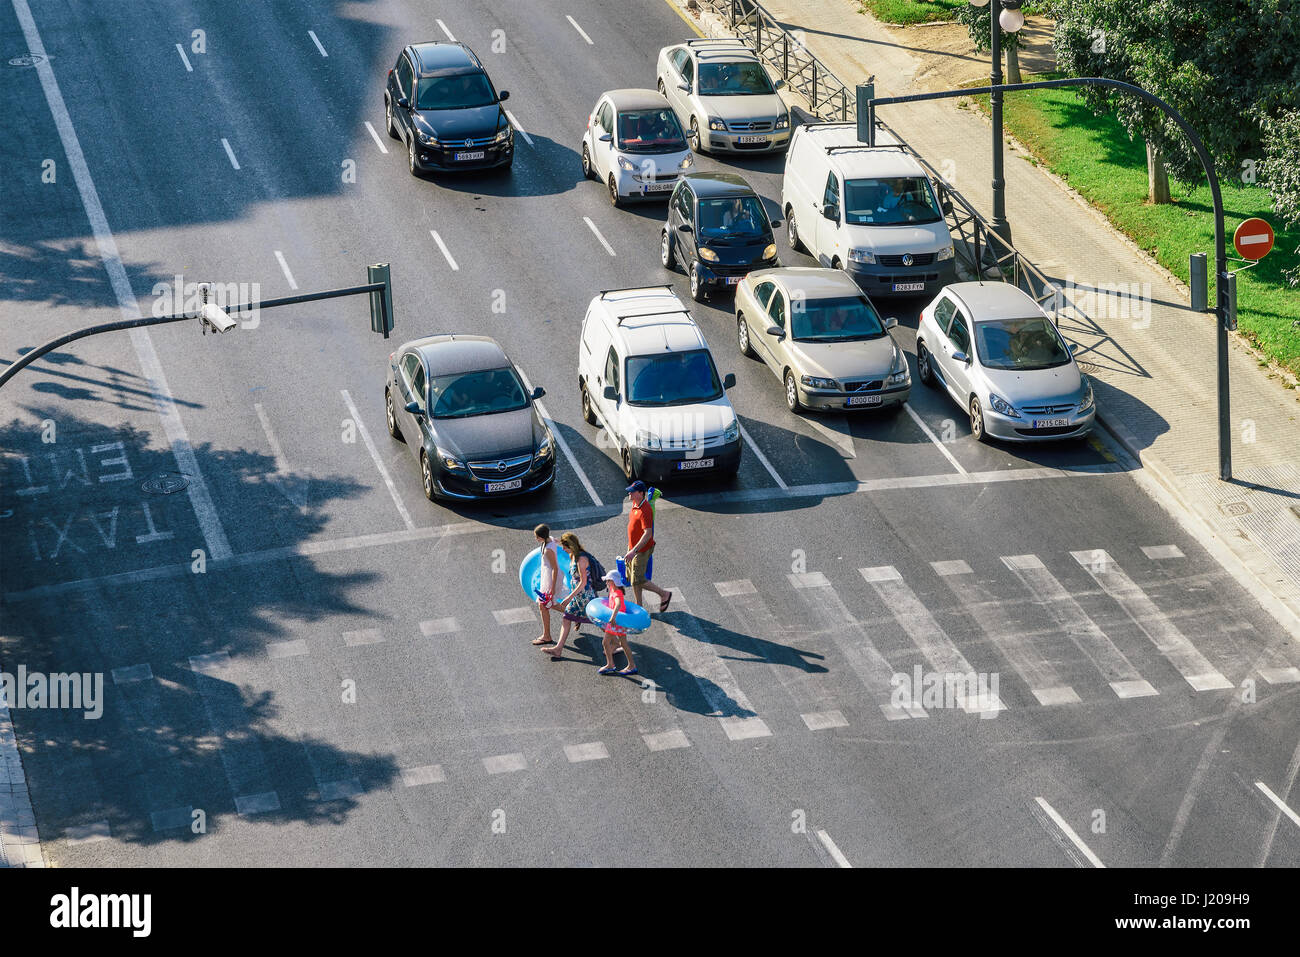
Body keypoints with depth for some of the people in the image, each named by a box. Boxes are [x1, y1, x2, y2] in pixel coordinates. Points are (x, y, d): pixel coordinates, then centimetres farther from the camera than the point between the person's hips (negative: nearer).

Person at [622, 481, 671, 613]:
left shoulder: (645, 510, -28)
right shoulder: (635, 504, 3)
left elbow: (648, 534, -32)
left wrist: (634, 551, -35)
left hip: (642, 550, -9)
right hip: (633, 547, 9)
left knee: (638, 581, -3)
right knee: (632, 579, 15)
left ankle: (664, 594, 14)